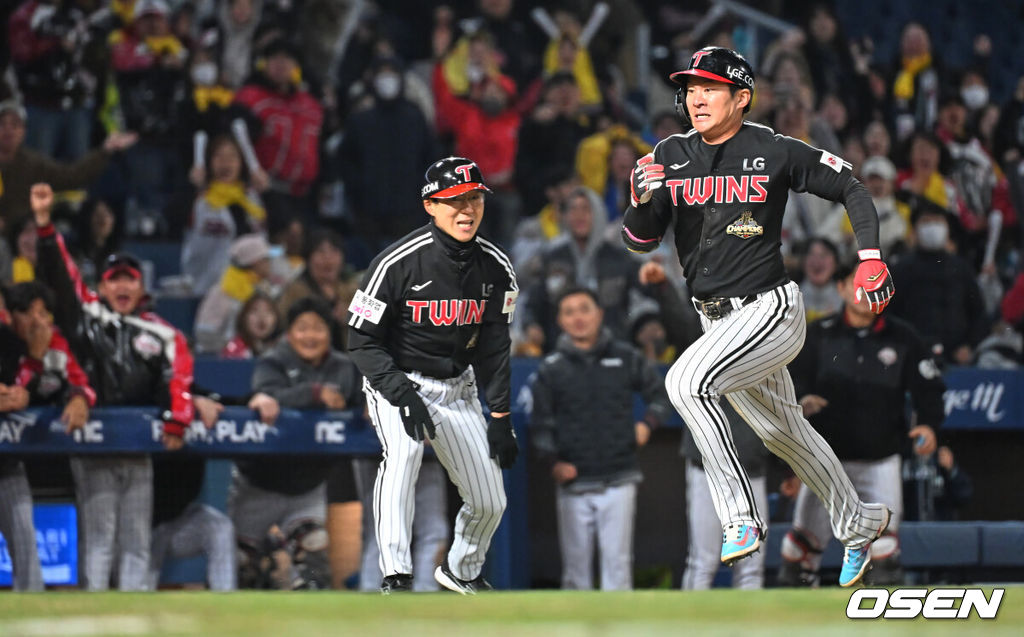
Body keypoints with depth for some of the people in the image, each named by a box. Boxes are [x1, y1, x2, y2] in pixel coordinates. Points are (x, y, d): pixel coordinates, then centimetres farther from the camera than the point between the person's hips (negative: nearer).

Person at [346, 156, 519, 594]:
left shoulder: (496, 269, -6)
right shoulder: (397, 263, -22)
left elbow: (493, 347, 3)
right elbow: (362, 341, -17)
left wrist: (500, 417, -1)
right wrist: (403, 396, -28)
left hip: (457, 390, 5)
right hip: (395, 382, -5)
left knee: (489, 502, 5)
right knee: (402, 453, -35)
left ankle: (462, 571, 36)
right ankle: (396, 577, -38)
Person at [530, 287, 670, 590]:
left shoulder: (625, 358, 6)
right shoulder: (552, 369, 5)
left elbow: (660, 393, 17)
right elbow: (541, 424, 6)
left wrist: (648, 423, -1)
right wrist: (553, 462, -9)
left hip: (618, 482, 0)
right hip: (573, 483, 0)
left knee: (617, 562, -3)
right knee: (575, 565, 4)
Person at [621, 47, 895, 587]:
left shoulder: (776, 153, -11)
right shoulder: (672, 156, 3)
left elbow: (851, 189, 0)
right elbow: (639, 241, 0)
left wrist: (871, 258, -11)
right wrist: (643, 200, -21)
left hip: (770, 311, -7)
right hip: (718, 321, 7)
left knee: (686, 381, -28)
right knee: (782, 432, 21)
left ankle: (740, 517, -24)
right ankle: (859, 523, 41)